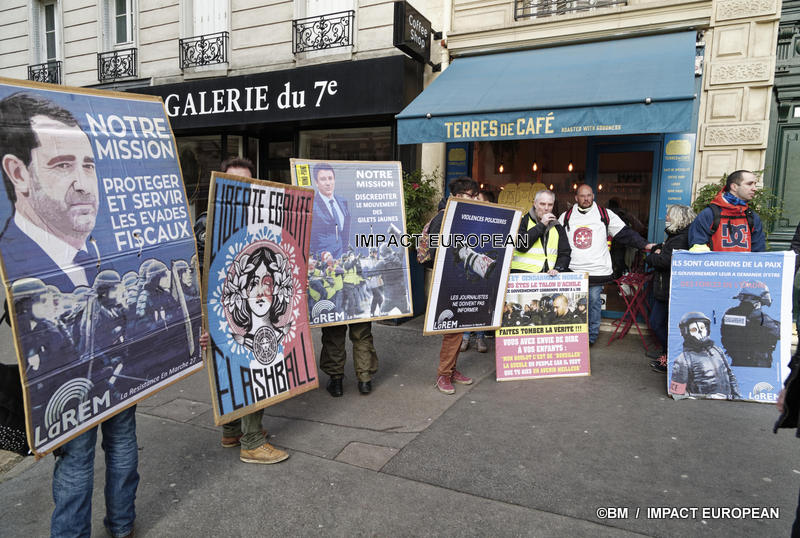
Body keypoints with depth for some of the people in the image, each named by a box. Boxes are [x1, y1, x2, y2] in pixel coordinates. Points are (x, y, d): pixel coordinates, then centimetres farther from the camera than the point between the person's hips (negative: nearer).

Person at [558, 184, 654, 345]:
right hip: (572, 271, 1)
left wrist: (645, 245, -6)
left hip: (597, 270, -1)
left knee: (594, 302, 4)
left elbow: (625, 233, 4)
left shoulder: (605, 215, 5)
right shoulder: (566, 217, 9)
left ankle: (591, 337, 17)